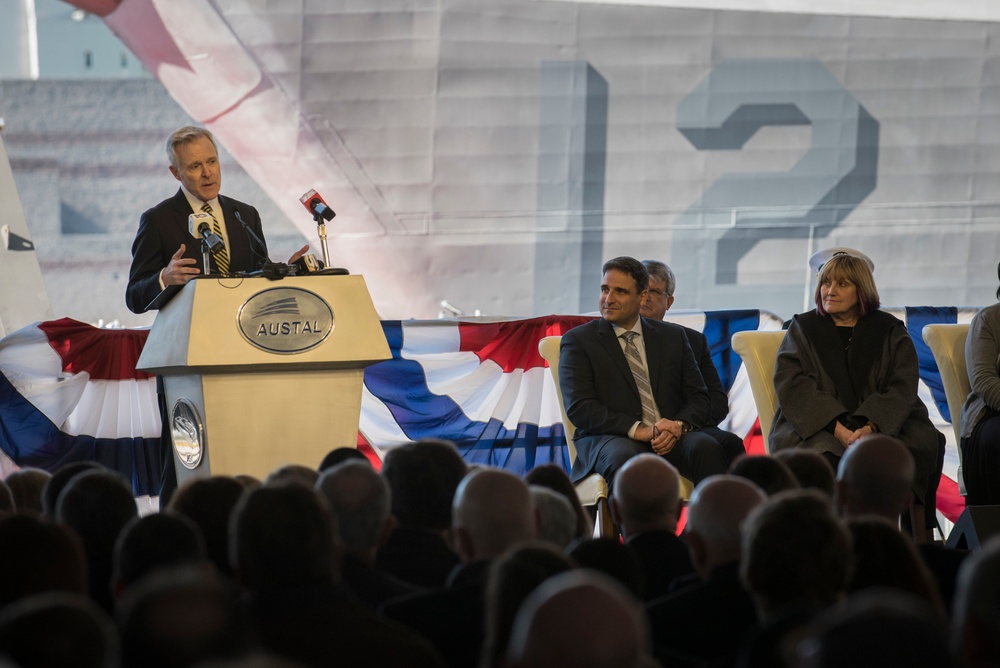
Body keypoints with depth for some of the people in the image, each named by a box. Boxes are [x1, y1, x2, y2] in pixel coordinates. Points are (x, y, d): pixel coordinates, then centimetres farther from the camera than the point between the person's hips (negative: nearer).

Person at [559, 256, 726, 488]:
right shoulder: (578, 340, 7)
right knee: (623, 457, -39)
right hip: (609, 439, -3)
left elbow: (698, 398, 15)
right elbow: (579, 408, -5)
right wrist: (638, 430, -17)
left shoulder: (672, 336, 18)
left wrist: (679, 426, -10)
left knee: (707, 447, -30)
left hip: (670, 441, 3)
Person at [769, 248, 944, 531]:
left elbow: (902, 388, 0)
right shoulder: (803, 329, 14)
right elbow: (791, 384, -1)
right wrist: (836, 427, -18)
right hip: (816, 428, -1)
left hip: (882, 425, 1)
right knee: (824, 458, -36)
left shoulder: (890, 332, 14)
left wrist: (871, 427, -21)